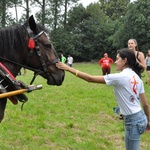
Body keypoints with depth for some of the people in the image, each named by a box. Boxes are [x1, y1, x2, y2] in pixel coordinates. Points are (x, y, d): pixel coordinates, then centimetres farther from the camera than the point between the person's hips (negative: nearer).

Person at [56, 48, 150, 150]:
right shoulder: (137, 78, 6)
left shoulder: (120, 77, -18)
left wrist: (69, 69, -15)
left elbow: (90, 79, -18)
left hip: (133, 120, -8)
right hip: (141, 118, 8)